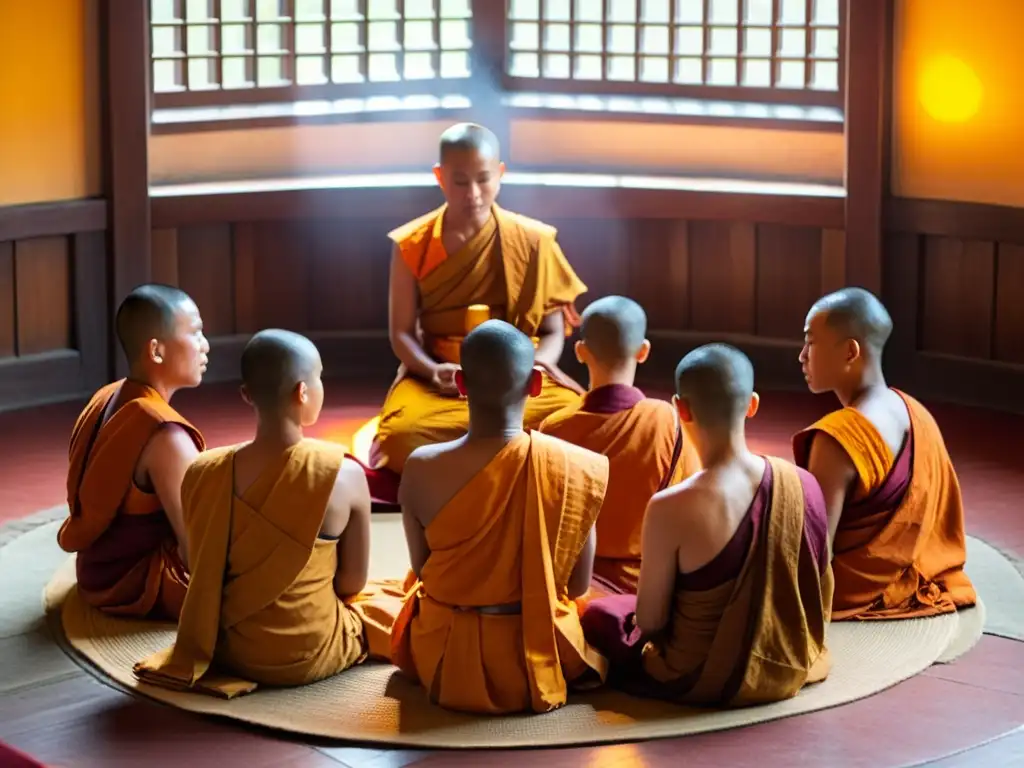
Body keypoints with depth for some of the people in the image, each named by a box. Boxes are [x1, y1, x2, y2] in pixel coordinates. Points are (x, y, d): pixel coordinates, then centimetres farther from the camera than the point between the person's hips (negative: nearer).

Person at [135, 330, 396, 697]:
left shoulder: (202, 473, -12)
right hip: (309, 655, -3)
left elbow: (205, 577, -1)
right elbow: (352, 583, -10)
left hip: (228, 649, 3)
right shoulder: (344, 475, -20)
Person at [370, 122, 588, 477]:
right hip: (439, 380, -1)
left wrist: (537, 366, -20)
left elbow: (553, 331, 3)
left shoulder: (532, 241, 1)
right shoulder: (412, 246, 1)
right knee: (402, 436, -35)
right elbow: (402, 332, 1)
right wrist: (433, 371, -20)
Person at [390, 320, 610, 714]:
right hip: (539, 666, -1)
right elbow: (578, 584, -7)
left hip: (445, 665, 1)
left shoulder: (422, 469, -19)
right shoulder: (576, 469, -18)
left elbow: (424, 572, -4)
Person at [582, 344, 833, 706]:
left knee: (600, 612, 25)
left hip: (698, 682, -5)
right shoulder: (802, 485, -13)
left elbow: (650, 620, -15)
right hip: (788, 671, 5)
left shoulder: (669, 509, -26)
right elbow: (821, 598, 0)